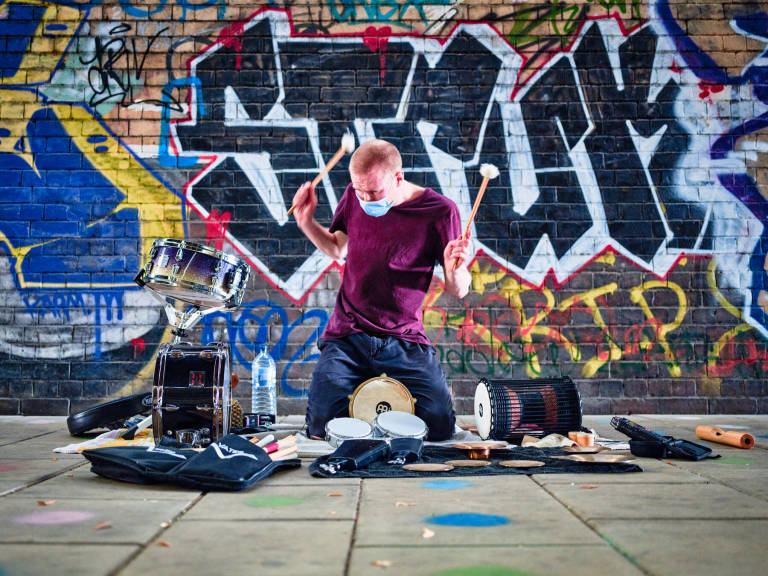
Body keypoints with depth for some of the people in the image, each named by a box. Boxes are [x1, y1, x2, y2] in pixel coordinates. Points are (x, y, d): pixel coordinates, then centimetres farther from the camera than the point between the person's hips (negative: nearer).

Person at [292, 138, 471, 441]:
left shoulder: (439, 211, -10)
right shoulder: (355, 196, 1)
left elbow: (457, 291, -4)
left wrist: (454, 269, -28)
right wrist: (307, 222, 2)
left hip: (405, 342, -2)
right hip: (347, 337, 2)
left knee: (440, 426, -15)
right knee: (322, 427, -13)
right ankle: (361, 390, 20)